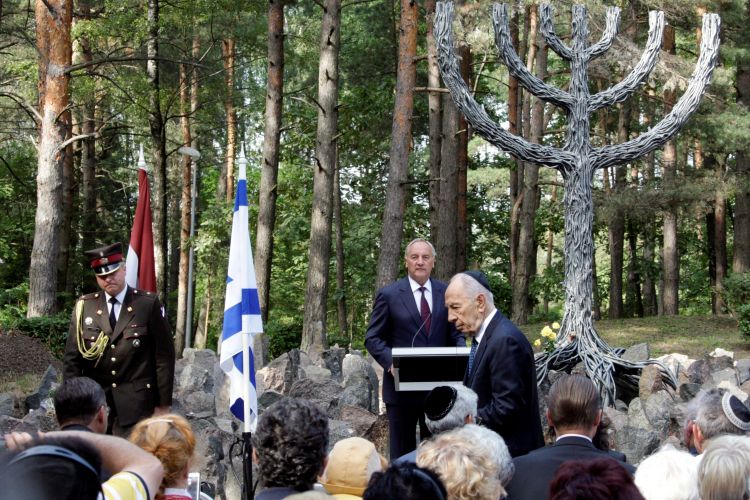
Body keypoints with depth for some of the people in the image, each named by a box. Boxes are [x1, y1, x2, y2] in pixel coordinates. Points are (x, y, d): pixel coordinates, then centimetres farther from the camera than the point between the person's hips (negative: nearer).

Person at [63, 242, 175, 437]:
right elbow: (72, 359, 7)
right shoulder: (84, 307, 6)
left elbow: (164, 356, -1)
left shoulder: (148, 304, -2)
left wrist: (163, 404, -2)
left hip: (136, 406, -3)